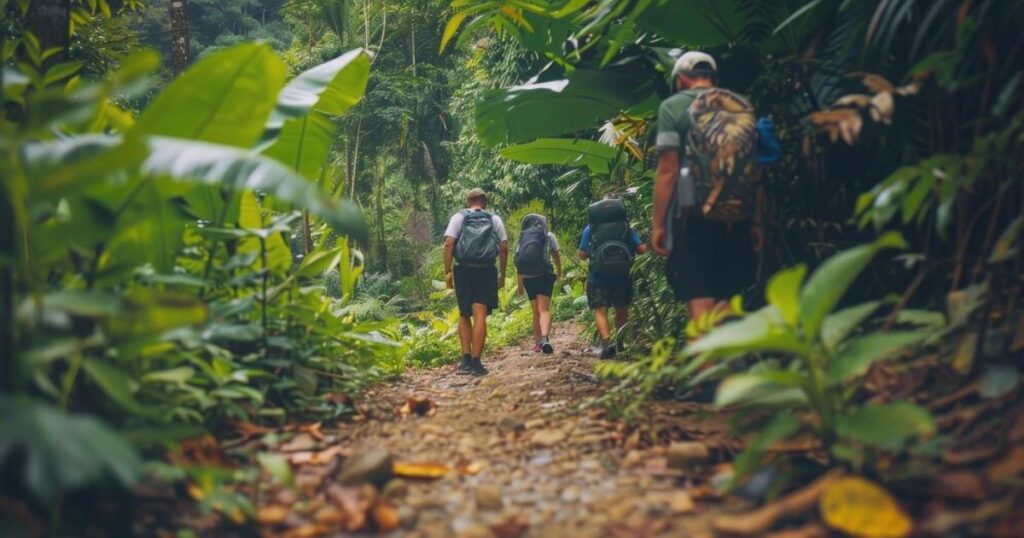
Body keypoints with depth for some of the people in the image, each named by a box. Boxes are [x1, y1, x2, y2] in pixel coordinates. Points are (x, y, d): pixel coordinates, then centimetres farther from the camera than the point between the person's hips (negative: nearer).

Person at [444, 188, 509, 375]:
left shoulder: (459, 217, 7)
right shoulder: (495, 219, 11)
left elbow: (449, 243, -4)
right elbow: (504, 248, 5)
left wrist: (448, 271, -2)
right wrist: (502, 274, 12)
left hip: (464, 270, 0)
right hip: (486, 271, 0)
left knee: (464, 316, 13)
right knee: (480, 316, -3)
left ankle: (466, 360, 6)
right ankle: (476, 362, -9)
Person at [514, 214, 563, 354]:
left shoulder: (522, 238, 13)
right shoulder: (549, 236, 9)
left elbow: (519, 263, 11)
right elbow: (556, 255, 21)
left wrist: (520, 284, 18)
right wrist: (559, 271, 40)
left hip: (528, 278, 3)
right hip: (544, 275, -3)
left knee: (536, 312, 15)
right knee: (544, 310, -9)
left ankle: (537, 343, 16)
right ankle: (544, 339, -30)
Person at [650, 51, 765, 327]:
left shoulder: (673, 106, 1)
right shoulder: (744, 107, 15)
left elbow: (668, 170, -7)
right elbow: (758, 170, 12)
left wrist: (658, 224, -4)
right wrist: (756, 222, 15)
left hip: (694, 217, -4)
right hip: (738, 219, 4)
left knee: (700, 304, -5)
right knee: (728, 304, 11)